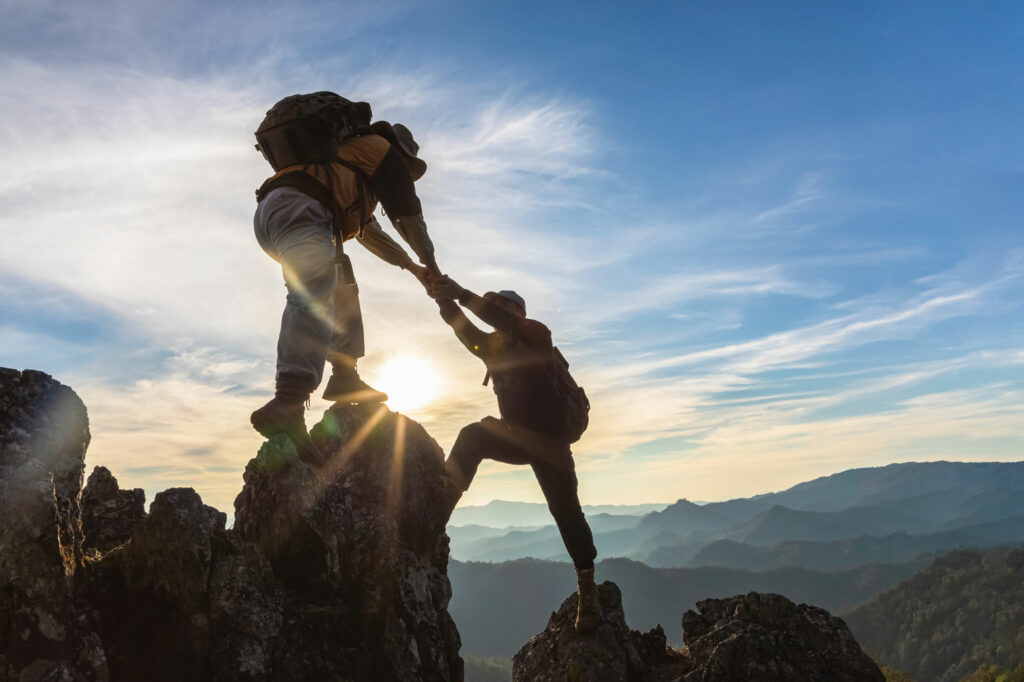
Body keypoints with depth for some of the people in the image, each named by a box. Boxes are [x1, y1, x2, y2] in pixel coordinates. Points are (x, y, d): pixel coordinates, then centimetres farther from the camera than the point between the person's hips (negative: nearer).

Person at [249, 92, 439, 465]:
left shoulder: (350, 153, 43)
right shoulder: (383, 149, 19)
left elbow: (368, 231, 48)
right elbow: (407, 214, 15)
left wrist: (411, 266, 52)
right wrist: (429, 263, 28)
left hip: (267, 214, 9)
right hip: (297, 210, -9)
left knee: (342, 285, 25)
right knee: (313, 298, -28)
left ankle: (344, 377, 17)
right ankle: (287, 405, -48)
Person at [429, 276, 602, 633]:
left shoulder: (536, 334, -5)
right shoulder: (493, 346, 12)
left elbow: (505, 321, -26)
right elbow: (465, 329, -8)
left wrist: (462, 294, -34)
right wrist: (445, 301, -26)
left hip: (548, 439, -5)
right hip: (516, 436, 5)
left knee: (565, 510, -6)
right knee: (472, 437, -21)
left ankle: (587, 590, 4)